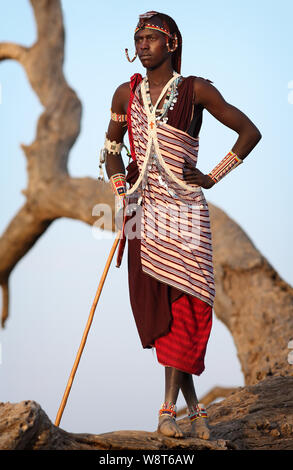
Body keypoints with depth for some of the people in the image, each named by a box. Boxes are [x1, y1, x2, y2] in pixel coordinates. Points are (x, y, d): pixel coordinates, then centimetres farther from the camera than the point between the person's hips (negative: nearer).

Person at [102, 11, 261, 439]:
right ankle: (193, 405, 12)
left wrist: (212, 178, -2)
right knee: (155, 306, 0)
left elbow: (250, 132, 2)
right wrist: (120, 190, 5)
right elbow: (112, 147, 22)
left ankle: (169, 409, -5)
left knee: (182, 302, -9)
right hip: (144, 211, 4)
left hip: (184, 209, -3)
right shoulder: (126, 94, 10)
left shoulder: (196, 91, -1)